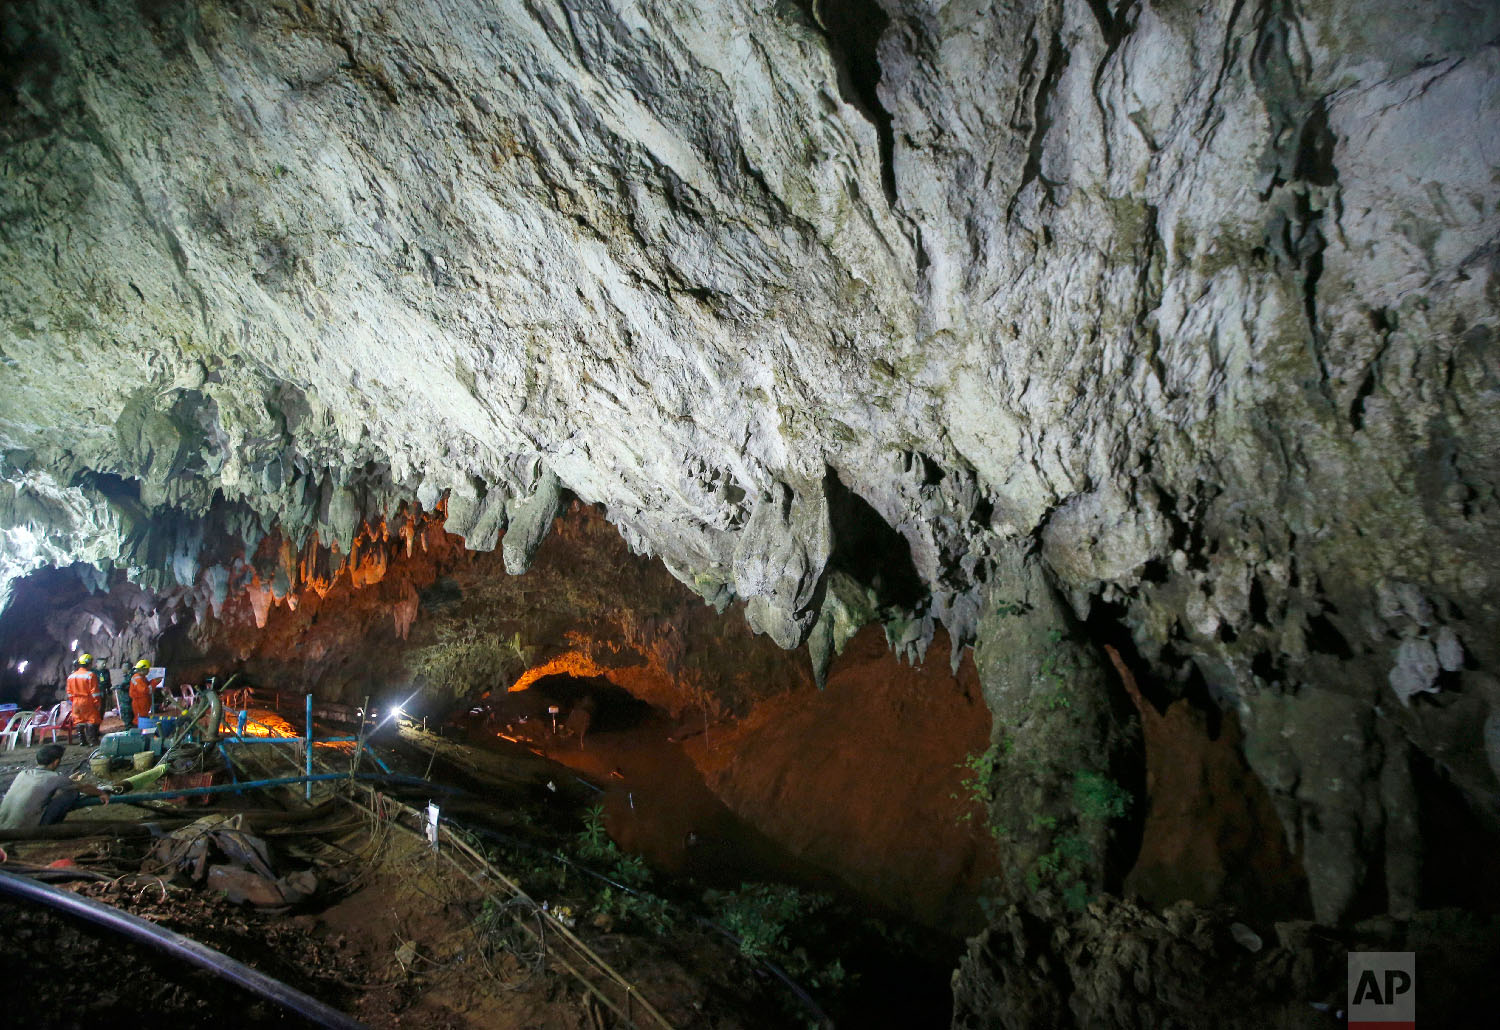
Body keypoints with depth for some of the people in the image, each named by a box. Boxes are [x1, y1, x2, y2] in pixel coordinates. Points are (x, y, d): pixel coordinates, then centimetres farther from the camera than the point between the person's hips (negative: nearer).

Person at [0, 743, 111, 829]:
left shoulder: (22, 774, 11)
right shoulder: (54, 778, -6)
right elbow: (84, 787, 10)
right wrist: (102, 793, 30)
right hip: (27, 832, -6)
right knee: (72, 792, -2)